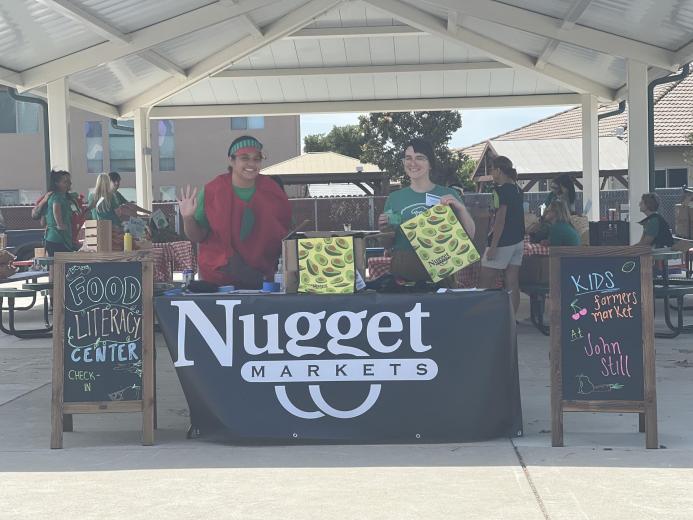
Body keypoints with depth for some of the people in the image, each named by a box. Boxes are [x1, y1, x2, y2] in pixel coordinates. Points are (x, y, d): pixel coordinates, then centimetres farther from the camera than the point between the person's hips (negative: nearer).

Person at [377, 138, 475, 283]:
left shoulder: (448, 195, 7)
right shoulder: (394, 198, 11)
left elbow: (470, 235, 3)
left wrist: (461, 208, -12)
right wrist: (383, 229, -2)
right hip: (402, 274, 1)